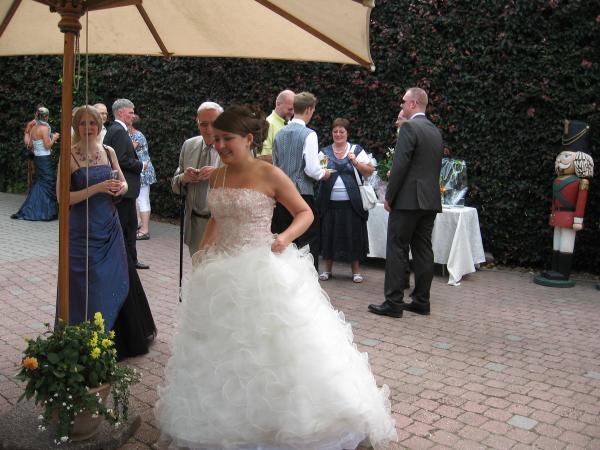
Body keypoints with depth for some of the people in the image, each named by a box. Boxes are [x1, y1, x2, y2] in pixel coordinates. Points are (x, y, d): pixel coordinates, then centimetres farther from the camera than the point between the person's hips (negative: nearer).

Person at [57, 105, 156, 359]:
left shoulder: (108, 152, 5)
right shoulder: (70, 156, -8)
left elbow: (123, 182, 17)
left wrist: (120, 188, -6)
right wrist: (97, 188, -21)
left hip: (109, 229, 5)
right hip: (82, 232, -4)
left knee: (118, 282, 12)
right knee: (86, 287, 3)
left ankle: (120, 341, 30)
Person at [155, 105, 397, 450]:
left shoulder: (269, 174, -11)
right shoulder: (217, 177, 6)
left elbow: (305, 213, -5)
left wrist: (285, 237, -22)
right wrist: (204, 250, 6)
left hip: (263, 270, -6)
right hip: (223, 271, 6)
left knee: (273, 347, 0)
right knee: (224, 348, 14)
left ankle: (289, 422, 20)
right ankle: (229, 421, 33)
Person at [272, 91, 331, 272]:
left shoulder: (280, 133, 7)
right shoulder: (309, 135, -11)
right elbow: (311, 169, -16)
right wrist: (324, 173, 3)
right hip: (302, 193, -6)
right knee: (309, 241, 2)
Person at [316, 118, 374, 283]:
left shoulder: (357, 150, 6)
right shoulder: (324, 152, 11)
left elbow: (369, 171, 1)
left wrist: (355, 162, -13)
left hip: (351, 202, -1)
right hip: (330, 202, 2)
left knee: (353, 235, 3)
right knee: (328, 234, 5)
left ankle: (356, 270, 14)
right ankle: (327, 269, 18)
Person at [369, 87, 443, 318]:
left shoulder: (409, 127, -10)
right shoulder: (436, 131, 15)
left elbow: (400, 165, -16)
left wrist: (389, 197, -9)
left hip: (408, 200, -8)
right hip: (430, 200, 8)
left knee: (397, 250, -3)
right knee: (423, 250, 10)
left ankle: (393, 303, -1)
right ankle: (421, 300, 16)